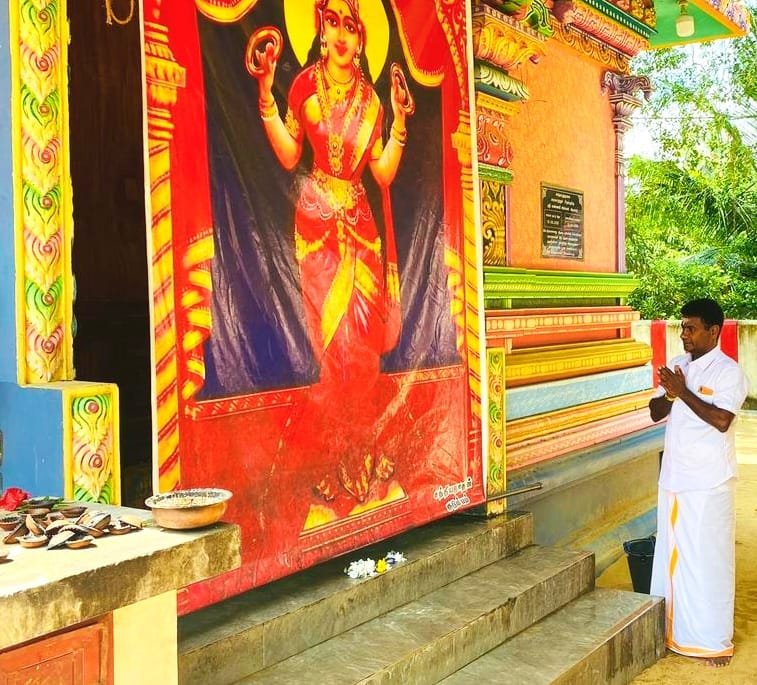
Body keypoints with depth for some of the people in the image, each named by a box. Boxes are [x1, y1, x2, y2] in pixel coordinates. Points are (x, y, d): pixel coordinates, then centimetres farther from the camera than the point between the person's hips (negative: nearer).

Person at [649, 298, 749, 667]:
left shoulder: (728, 371, -12)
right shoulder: (677, 365, 8)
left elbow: (721, 420, -23)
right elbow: (655, 413, 7)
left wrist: (683, 391, -20)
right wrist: (670, 394, -13)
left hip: (708, 483, -7)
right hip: (673, 478, 7)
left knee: (709, 558, 1)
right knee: (672, 553, 14)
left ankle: (714, 640, 14)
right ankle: (675, 628, 29)